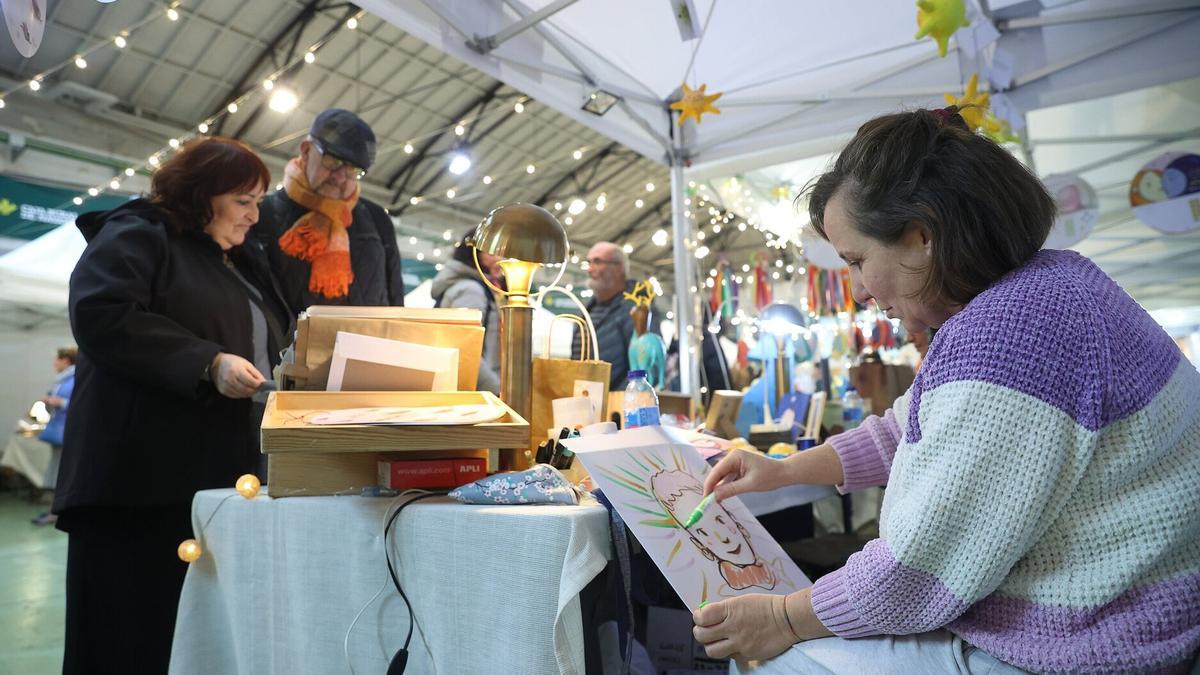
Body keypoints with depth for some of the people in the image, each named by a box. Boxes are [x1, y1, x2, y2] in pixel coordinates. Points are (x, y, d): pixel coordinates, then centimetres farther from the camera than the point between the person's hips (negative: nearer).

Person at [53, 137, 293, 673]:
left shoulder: (243, 264, 23)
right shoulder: (138, 235, 0)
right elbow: (100, 314, -17)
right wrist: (208, 363, -22)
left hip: (225, 476, 7)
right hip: (143, 472, -7)